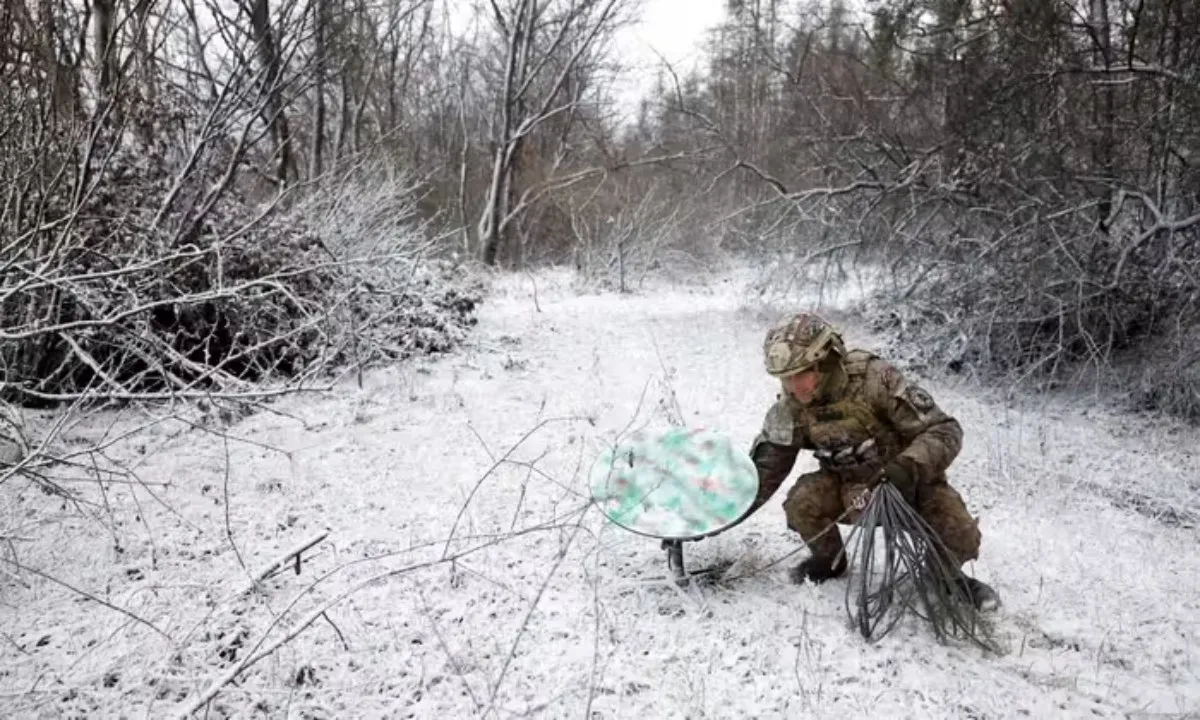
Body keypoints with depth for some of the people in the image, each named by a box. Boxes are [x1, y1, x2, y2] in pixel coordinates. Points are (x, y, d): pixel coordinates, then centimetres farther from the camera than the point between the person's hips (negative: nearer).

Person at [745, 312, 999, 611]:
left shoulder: (874, 379, -29)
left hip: (908, 480, -3)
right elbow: (766, 467, -4)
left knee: (961, 537, -25)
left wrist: (908, 467, -44)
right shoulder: (790, 408, -16)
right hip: (851, 487, 3)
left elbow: (944, 431, -27)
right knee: (801, 501, -25)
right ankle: (828, 560, 8)